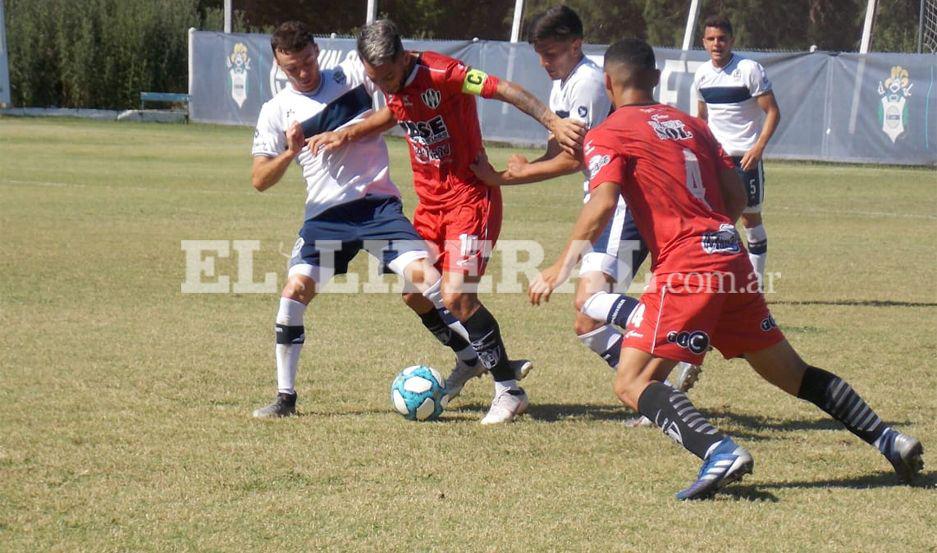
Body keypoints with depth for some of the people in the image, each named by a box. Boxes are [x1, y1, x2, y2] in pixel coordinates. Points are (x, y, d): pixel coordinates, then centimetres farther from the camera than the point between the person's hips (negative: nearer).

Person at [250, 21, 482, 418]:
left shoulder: (352, 76, 2)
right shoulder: (276, 112, 3)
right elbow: (259, 181, 0)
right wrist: (289, 153, -19)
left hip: (378, 204, -1)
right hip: (326, 215, 1)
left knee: (423, 275, -18)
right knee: (295, 291, -12)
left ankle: (472, 360, -4)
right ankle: (285, 396, 0)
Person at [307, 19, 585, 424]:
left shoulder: (440, 74, -23)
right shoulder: (393, 85, 1)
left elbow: (505, 91, -27)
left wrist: (553, 123, -36)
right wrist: (347, 135, 12)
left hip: (471, 199, -8)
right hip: (430, 202, 8)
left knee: (457, 297, -17)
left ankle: (509, 389, -5)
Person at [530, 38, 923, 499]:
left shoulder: (607, 136, 0)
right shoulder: (689, 124, 20)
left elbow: (602, 204, -15)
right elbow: (736, 197, 18)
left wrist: (561, 267, -13)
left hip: (684, 270, -7)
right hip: (732, 261, 7)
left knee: (632, 384, -8)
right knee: (790, 372, 19)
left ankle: (720, 452, -29)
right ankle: (887, 439, 19)